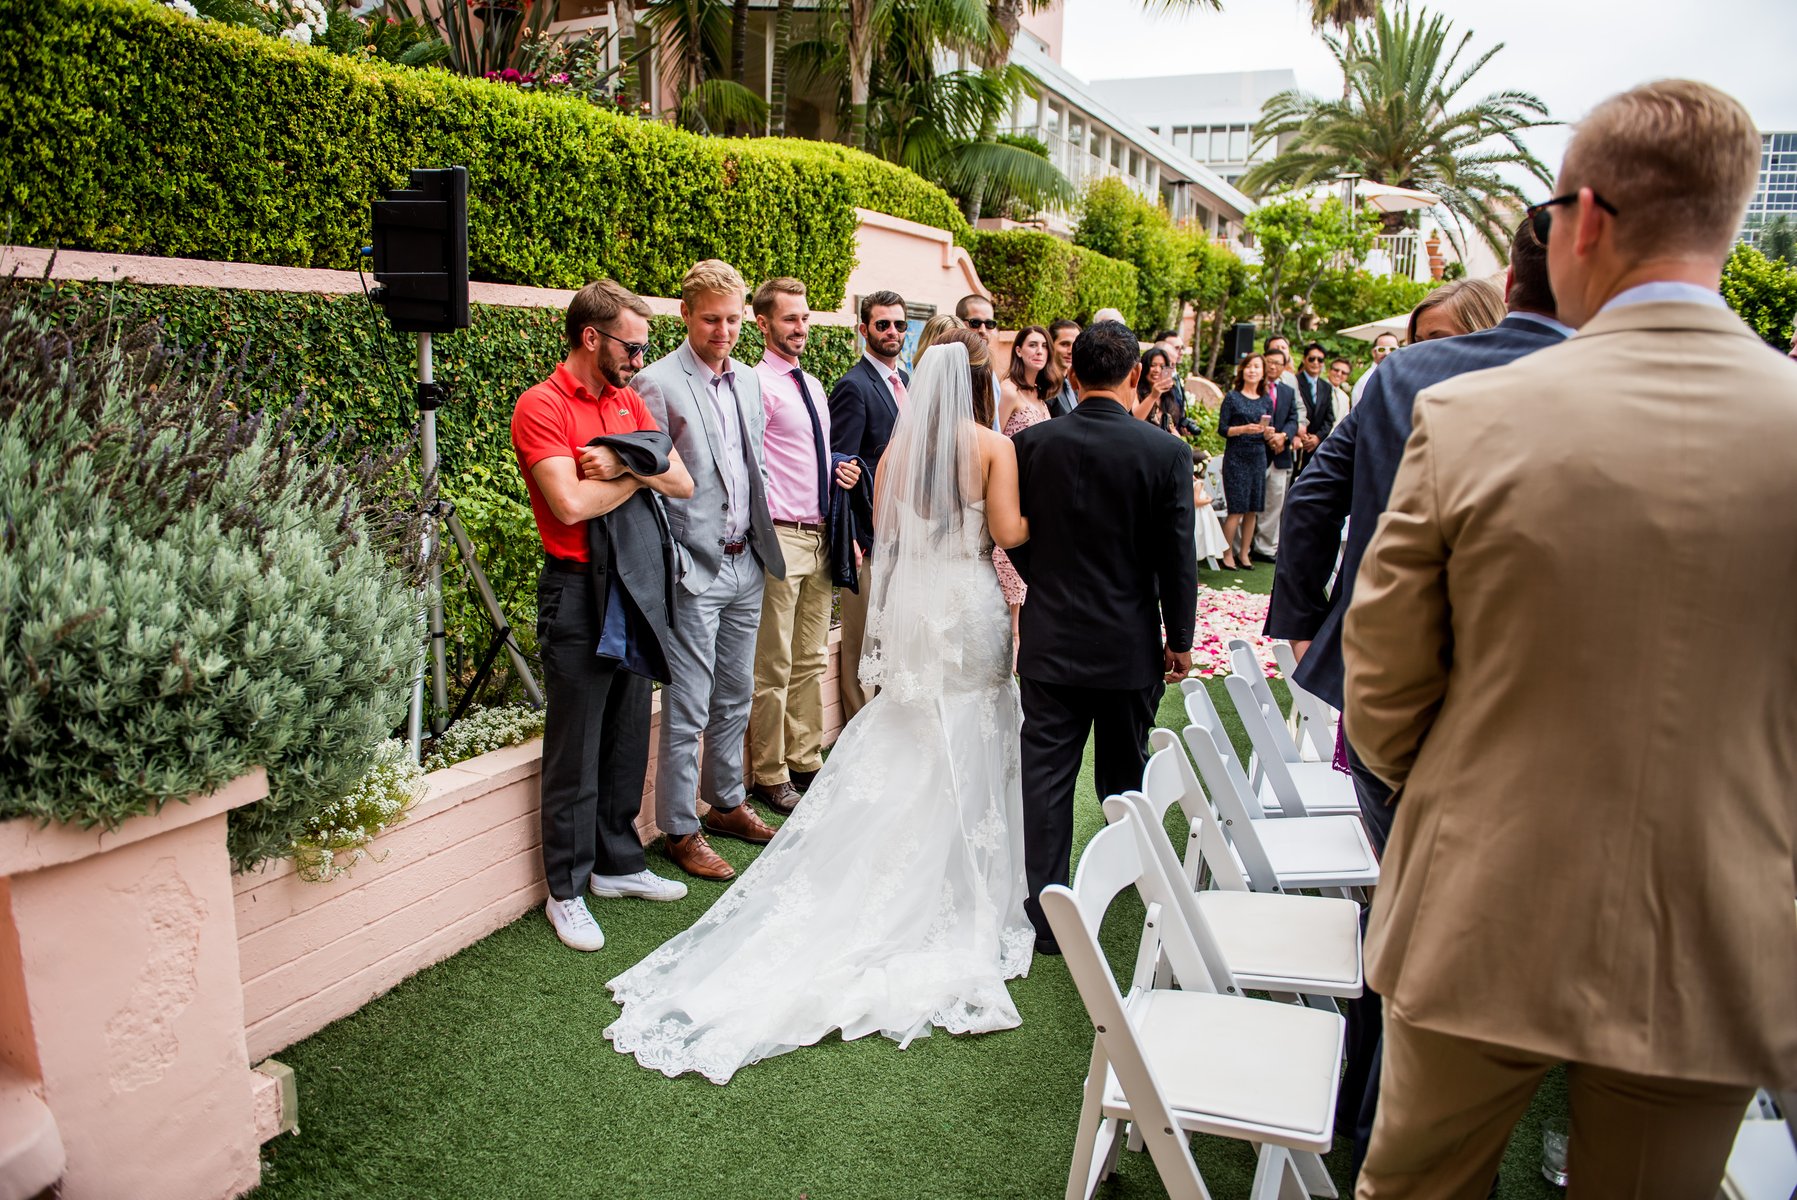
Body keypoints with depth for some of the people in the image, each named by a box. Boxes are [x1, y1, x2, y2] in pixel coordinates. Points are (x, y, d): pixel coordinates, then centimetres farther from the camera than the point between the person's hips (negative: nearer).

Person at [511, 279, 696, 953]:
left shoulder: (630, 402, 12)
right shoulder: (542, 406, -10)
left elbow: (682, 484, 4)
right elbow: (571, 503, -22)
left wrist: (621, 461, -13)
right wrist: (640, 473, -7)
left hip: (633, 589, 7)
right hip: (577, 593, -7)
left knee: (628, 741, 15)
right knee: (575, 753, 2)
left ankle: (618, 863, 31)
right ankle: (567, 891, 16)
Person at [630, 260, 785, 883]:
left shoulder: (749, 380, 11)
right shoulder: (658, 383, -10)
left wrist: (762, 543, 14)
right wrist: (674, 567, -14)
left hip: (747, 564, 7)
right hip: (694, 572, -7)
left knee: (735, 697, 17)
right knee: (687, 710, 1)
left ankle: (727, 802, 33)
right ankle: (680, 829, 14)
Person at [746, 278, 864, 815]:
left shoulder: (813, 386, 17)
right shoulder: (757, 384, -10)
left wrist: (842, 473, 6)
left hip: (819, 536, 8)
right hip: (779, 538, -8)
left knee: (811, 660, 15)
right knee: (772, 667, 1)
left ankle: (805, 762, 27)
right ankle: (769, 776, 13)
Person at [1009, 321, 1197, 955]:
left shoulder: (1032, 443, -7)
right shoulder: (1165, 451, -11)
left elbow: (1015, 538, 2)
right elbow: (1178, 558, -8)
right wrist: (1179, 639, 4)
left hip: (1050, 639, 0)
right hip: (1130, 645, 0)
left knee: (1045, 777, 5)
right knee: (1125, 772, 20)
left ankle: (1043, 914, 7)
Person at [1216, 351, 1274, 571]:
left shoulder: (1266, 400, 12)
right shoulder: (1232, 397, 0)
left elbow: (1269, 435, 13)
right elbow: (1222, 429, -5)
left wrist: (1269, 433, -9)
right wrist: (1244, 429, -18)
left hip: (1258, 457, 4)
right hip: (1236, 457, -4)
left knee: (1253, 509, 5)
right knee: (1236, 509, -7)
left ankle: (1244, 553, 15)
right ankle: (1227, 554, 2)